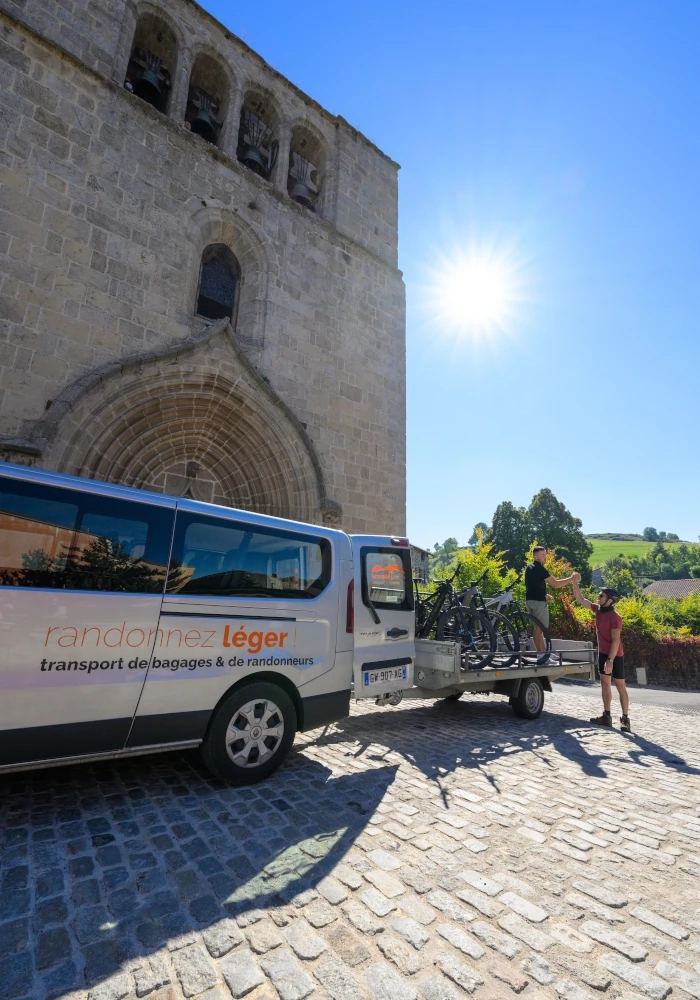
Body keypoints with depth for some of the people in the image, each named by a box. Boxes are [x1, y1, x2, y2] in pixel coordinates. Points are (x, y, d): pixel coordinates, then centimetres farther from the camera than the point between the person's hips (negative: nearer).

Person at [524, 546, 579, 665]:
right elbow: (555, 584, -16)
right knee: (540, 628, -4)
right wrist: (571, 579, -9)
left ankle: (542, 654, 20)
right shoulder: (539, 568, -15)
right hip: (538, 601, -9)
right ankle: (542, 655, 0)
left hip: (530, 600, 9)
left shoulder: (529, 567, 14)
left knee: (537, 628, 13)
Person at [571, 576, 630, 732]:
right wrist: (575, 582, -6)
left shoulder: (614, 617, -22)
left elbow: (615, 641, -23)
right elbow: (580, 599, 5)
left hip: (615, 656, -8)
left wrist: (610, 660, -24)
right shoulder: (598, 609, 0)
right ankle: (606, 716, 16)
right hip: (603, 653, 8)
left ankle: (625, 719, 10)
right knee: (605, 683, 10)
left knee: (620, 686, 1)